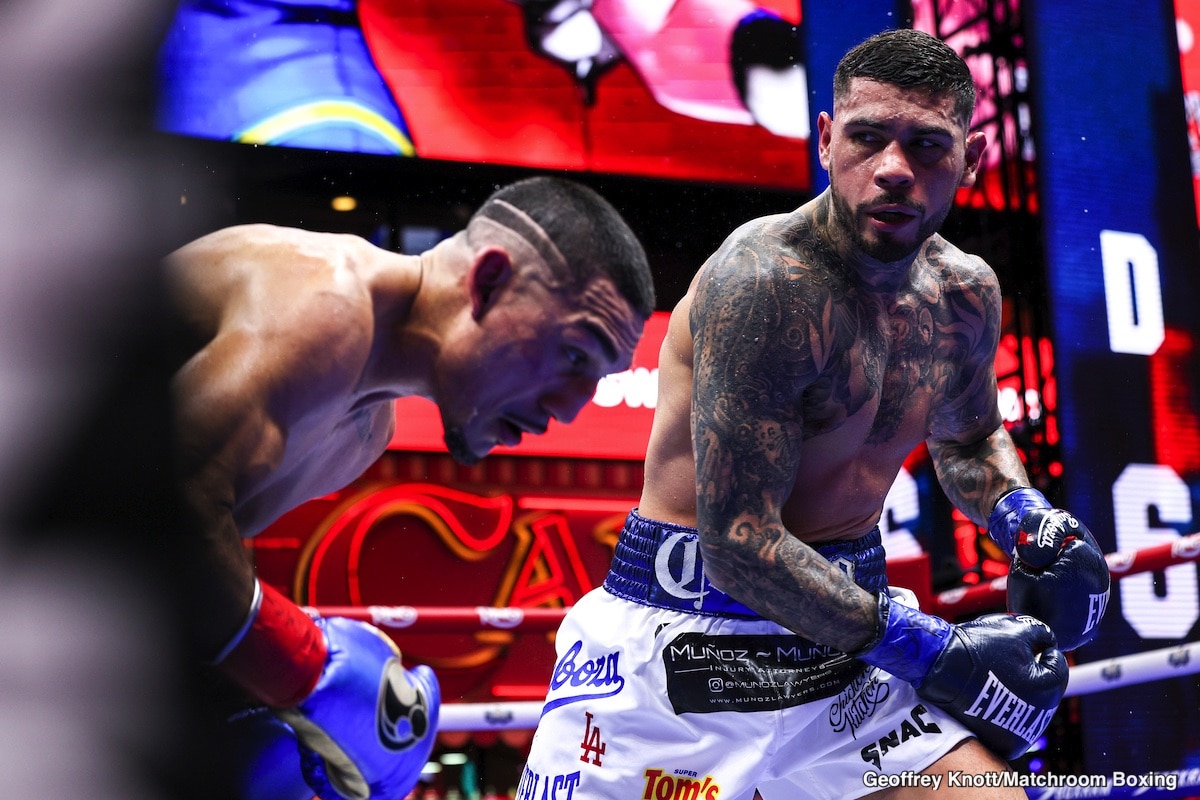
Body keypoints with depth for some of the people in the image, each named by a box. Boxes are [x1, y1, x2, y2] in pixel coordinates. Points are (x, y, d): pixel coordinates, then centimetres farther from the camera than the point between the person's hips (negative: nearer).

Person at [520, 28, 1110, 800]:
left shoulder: (966, 294, 2)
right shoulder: (763, 279, -22)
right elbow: (737, 544, -23)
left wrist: (1026, 518, 3)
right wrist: (928, 649, -19)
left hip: (850, 620, 7)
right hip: (686, 642, -6)